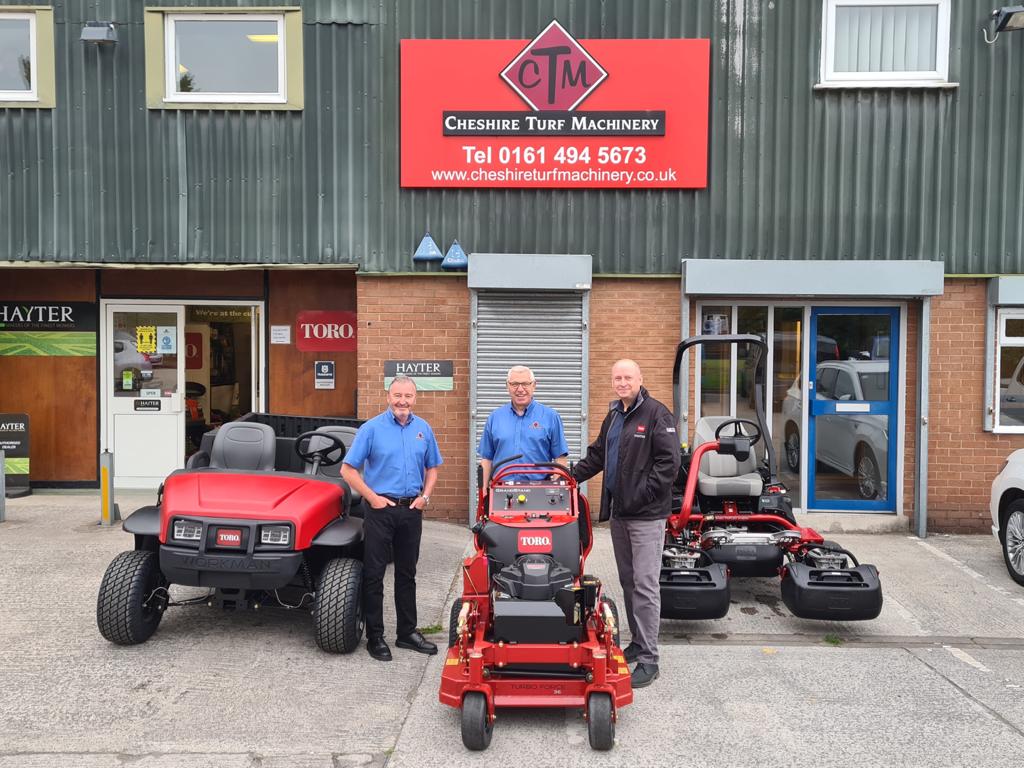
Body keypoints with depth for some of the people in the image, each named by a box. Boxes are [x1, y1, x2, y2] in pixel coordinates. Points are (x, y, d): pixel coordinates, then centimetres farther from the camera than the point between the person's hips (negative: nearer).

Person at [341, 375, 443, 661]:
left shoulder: (423, 429, 6)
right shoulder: (372, 428, -6)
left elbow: (432, 468, 15)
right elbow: (348, 469, -6)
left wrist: (425, 496, 1)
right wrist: (372, 497, -11)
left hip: (411, 510, 4)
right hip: (381, 509, -4)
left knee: (407, 573, 13)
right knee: (374, 574, 2)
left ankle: (408, 632, 25)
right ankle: (375, 637, 13)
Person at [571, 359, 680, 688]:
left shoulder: (657, 414, -10)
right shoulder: (613, 416, 16)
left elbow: (668, 462, -16)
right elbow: (596, 456, 23)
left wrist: (642, 494, -18)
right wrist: (571, 476, 12)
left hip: (647, 515, -8)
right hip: (618, 513, 8)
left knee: (645, 585, -6)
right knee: (628, 581, 15)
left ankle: (648, 659, 2)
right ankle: (637, 643, 28)